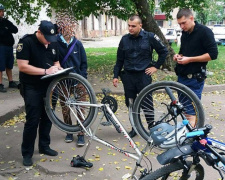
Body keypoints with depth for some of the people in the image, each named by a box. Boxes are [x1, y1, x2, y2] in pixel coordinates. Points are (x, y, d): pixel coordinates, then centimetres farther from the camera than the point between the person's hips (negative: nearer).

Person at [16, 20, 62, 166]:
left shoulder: (53, 43, 6)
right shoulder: (26, 42, -13)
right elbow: (22, 66, -20)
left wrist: (58, 68, -7)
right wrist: (45, 71, -25)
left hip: (49, 86, 6)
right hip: (32, 88, -6)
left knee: (47, 118, 12)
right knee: (33, 120, -4)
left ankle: (44, 146, 29)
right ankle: (27, 153, 11)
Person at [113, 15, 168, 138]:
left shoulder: (149, 37, -3)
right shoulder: (124, 39, 6)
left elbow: (164, 51, 6)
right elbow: (119, 60, 12)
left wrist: (156, 66, 2)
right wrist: (115, 75, 7)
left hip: (143, 75, -3)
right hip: (128, 76, 3)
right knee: (131, 103, 9)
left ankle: (151, 127, 17)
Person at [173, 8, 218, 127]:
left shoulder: (204, 31, -9)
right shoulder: (184, 34, 13)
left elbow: (213, 54, -15)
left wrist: (190, 59, -19)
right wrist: (178, 56, 2)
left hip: (195, 78, -7)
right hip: (182, 76, 7)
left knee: (191, 112, -7)